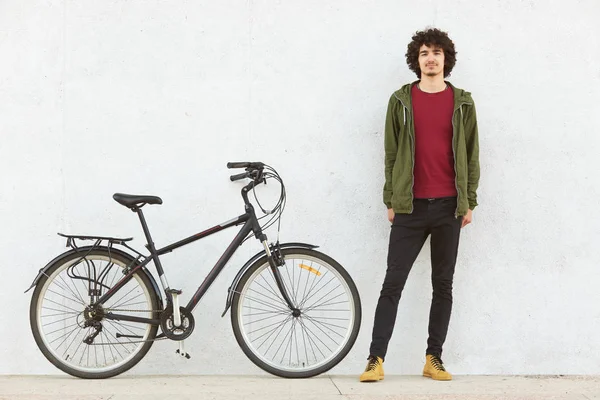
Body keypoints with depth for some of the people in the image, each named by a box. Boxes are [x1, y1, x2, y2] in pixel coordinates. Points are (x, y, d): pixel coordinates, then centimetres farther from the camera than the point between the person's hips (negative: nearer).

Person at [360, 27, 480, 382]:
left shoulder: (462, 102, 6)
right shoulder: (401, 100, 4)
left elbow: (471, 155, 7)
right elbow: (391, 153, 6)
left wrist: (469, 203, 3)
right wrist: (390, 201, 3)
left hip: (449, 206, 1)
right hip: (410, 206, -1)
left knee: (443, 284, 6)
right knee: (393, 283, -3)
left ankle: (434, 359, 13)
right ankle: (376, 359, -2)